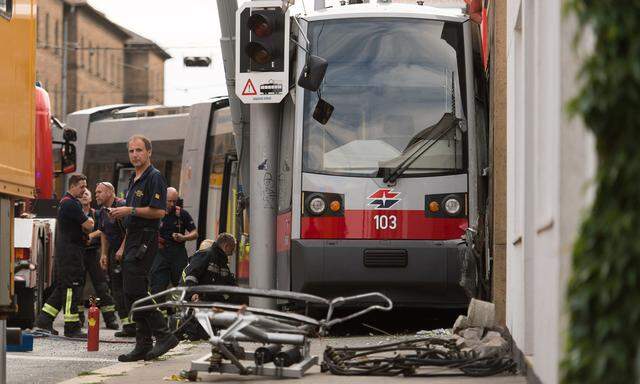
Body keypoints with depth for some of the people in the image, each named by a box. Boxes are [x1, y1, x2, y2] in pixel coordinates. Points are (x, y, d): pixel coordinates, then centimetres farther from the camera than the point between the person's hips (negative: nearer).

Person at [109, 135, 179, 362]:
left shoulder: (154, 177, -9)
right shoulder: (134, 180, 21)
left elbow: (159, 211, -19)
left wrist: (129, 210, -16)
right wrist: (123, 247, 22)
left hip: (145, 241, -10)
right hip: (133, 240, 10)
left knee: (135, 290, -16)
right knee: (132, 294, 6)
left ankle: (163, 335, -12)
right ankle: (143, 346, 7)